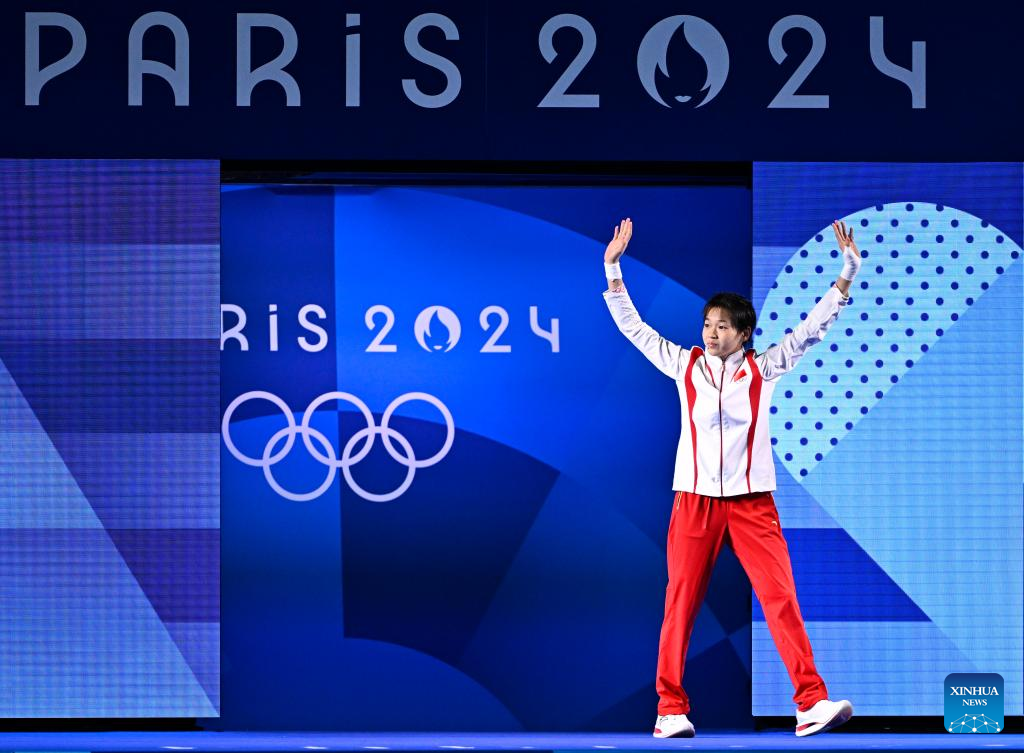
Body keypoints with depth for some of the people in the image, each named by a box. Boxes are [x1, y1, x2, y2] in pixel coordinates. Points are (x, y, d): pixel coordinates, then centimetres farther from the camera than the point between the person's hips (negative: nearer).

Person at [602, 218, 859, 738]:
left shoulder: (763, 370, 6)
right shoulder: (684, 366, 7)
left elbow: (812, 329, 4)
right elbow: (633, 328, 10)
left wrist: (846, 276, -3)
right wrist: (613, 268, 6)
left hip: (751, 502, -1)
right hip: (695, 500, 1)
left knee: (780, 596, -9)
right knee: (681, 603, -1)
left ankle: (812, 702, -13)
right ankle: (671, 708, 5)